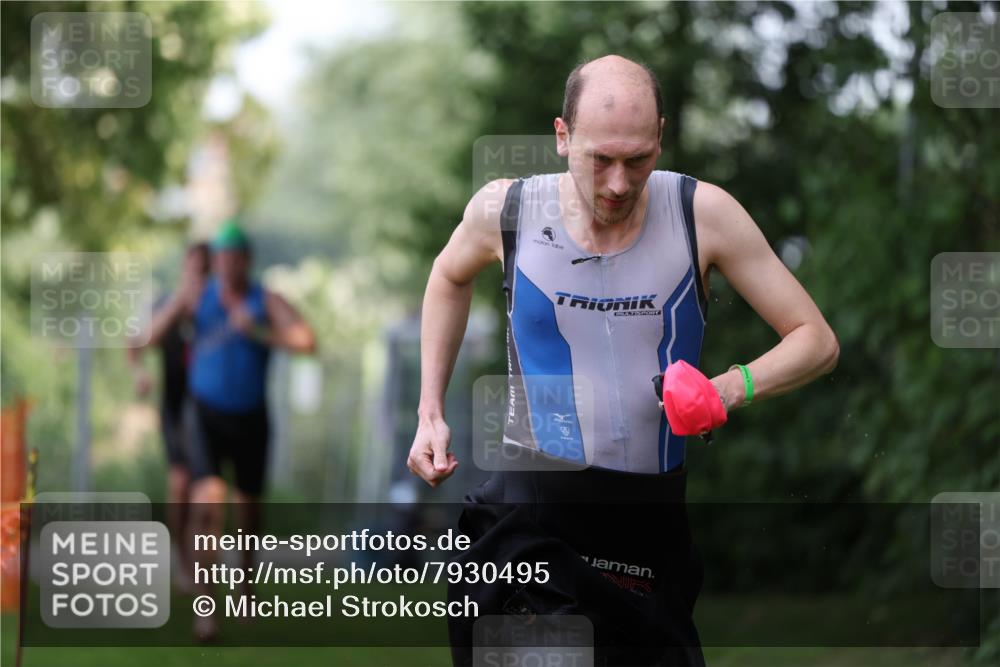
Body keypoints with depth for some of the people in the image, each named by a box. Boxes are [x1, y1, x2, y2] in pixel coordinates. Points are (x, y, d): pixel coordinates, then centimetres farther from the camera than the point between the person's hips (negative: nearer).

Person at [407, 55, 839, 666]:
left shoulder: (703, 212, -5)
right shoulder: (506, 209, -3)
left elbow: (817, 342, 0)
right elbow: (451, 275, 23)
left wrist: (730, 388, -20)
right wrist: (431, 414, 15)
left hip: (654, 514, 2)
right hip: (531, 511, -2)